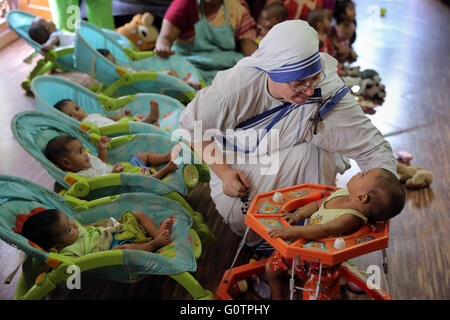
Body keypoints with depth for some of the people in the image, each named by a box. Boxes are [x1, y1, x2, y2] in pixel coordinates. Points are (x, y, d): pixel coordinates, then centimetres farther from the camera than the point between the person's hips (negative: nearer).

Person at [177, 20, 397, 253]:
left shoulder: (328, 93, -32)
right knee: (238, 217, -25)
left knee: (310, 152, -32)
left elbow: (375, 149, -27)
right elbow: (191, 124, -12)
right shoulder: (235, 87, -31)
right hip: (236, 166, 1)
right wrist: (223, 171, -19)